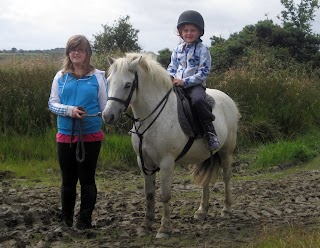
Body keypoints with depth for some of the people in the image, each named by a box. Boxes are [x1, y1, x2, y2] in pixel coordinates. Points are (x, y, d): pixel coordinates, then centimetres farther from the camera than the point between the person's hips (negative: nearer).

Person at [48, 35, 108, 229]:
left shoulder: (97, 76, 0)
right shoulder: (61, 77, 4)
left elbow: (105, 106, 0)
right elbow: (52, 103, 1)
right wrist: (69, 110, -17)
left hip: (91, 135, -2)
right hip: (66, 136, 2)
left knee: (87, 179, 5)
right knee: (68, 180, 11)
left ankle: (85, 220, 16)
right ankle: (67, 219, 27)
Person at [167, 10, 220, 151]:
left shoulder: (202, 50, -3)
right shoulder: (178, 49, 14)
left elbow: (203, 72, -9)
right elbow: (172, 67, 21)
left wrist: (185, 82, -17)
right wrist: (169, 77, -3)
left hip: (195, 85, -6)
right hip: (176, 84, 6)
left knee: (197, 100, -36)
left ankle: (210, 132, -26)